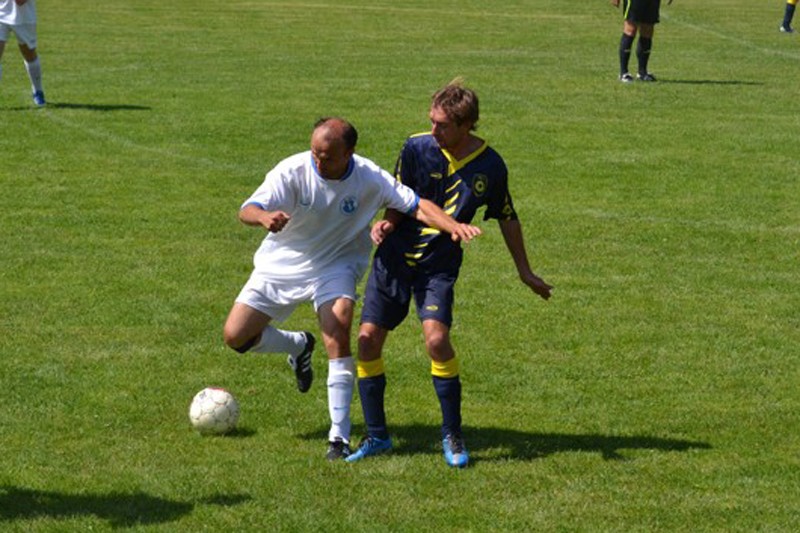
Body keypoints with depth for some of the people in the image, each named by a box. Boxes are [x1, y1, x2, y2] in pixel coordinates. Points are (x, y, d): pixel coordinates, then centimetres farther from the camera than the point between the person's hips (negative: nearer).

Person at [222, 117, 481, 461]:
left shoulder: (370, 178, -19)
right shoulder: (293, 171, -22)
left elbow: (416, 205, -17)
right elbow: (247, 210, -29)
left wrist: (453, 226, -37)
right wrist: (265, 217, -54)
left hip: (336, 266, -1)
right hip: (280, 264, 1)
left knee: (338, 333, -27)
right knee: (235, 336, -3)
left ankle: (340, 436, -18)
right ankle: (299, 346, 31)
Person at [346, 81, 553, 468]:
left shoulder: (490, 167, -7)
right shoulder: (417, 148, -9)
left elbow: (507, 218, 8)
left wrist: (525, 272, 15)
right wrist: (387, 223, -24)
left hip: (440, 263, -2)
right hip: (395, 257, 2)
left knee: (436, 338, -21)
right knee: (368, 339, -6)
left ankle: (452, 435, -4)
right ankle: (376, 436, 10)